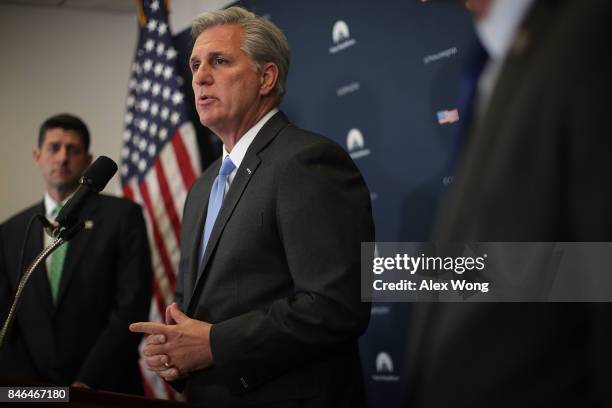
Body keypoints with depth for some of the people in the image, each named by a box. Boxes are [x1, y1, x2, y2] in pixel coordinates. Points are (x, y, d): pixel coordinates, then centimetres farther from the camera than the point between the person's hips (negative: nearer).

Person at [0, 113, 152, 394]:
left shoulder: (122, 216, -3)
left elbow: (132, 306, -10)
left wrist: (86, 382, -16)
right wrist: (24, 388, -9)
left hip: (106, 390, -3)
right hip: (32, 391, 3)